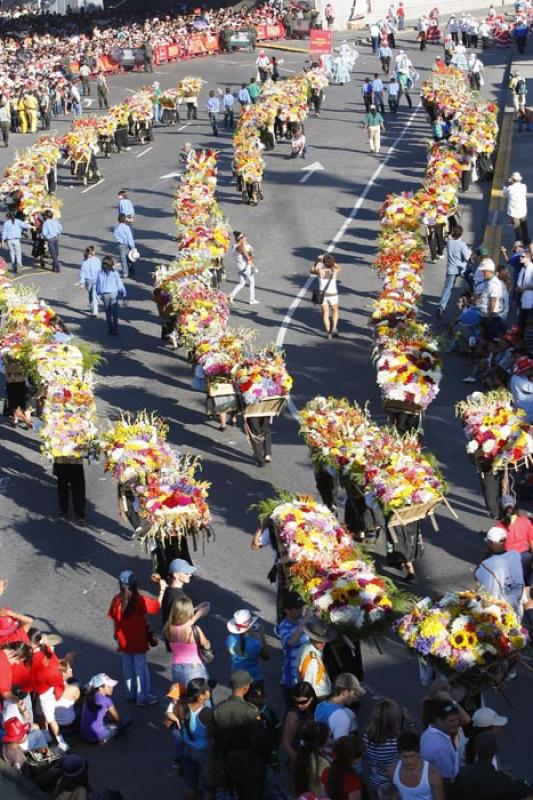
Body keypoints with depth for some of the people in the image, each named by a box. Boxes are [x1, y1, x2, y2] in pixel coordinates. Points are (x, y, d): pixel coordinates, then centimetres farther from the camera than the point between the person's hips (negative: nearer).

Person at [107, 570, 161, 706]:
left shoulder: (116, 600, -9)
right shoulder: (140, 600, -21)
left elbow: (114, 619, 1)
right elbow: (157, 605, -16)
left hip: (123, 640, 4)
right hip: (138, 640, -4)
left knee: (128, 666, 19)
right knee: (141, 667, 7)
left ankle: (131, 694, 31)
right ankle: (143, 697, 14)